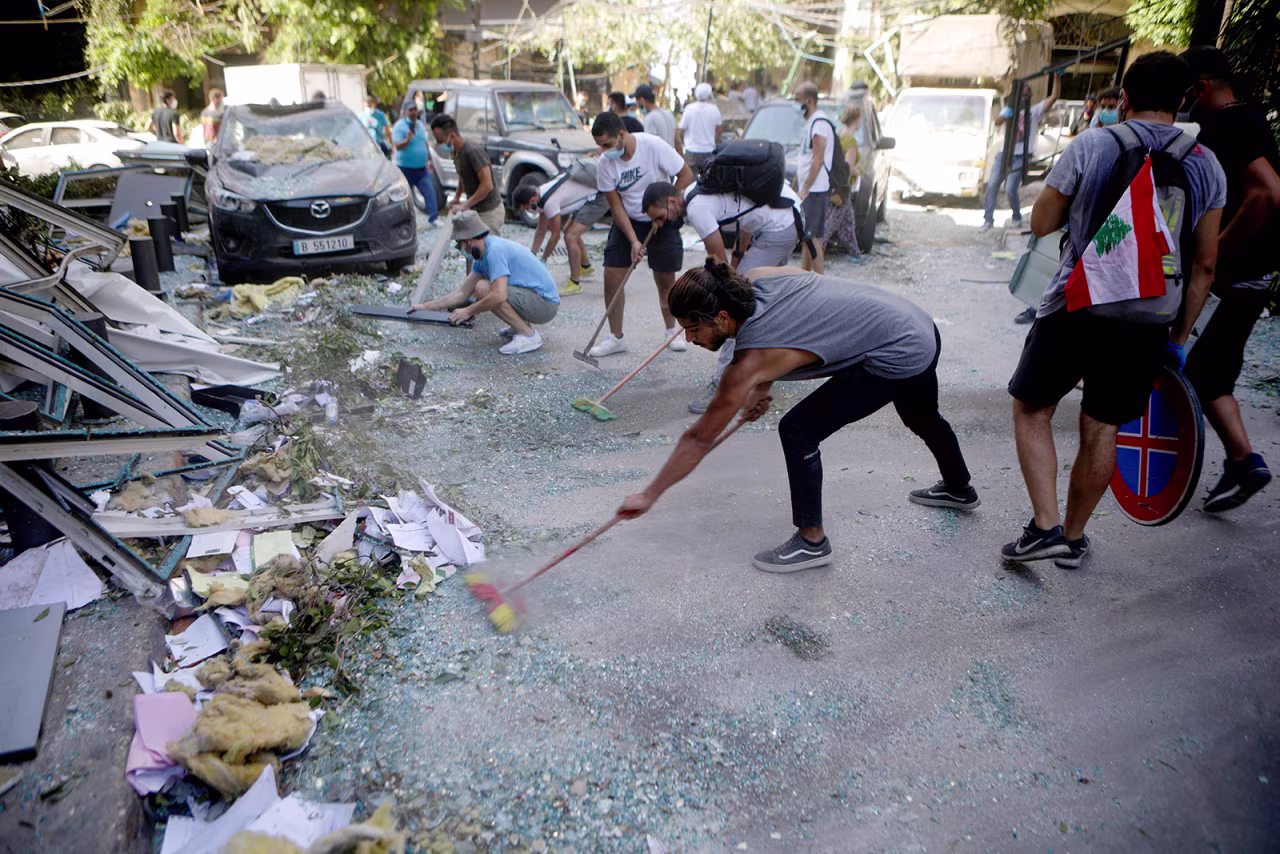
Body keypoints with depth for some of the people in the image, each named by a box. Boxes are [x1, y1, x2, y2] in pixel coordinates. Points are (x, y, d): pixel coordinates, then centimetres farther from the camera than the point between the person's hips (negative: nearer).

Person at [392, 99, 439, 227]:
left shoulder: (420, 124, 12)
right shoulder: (399, 126, -11)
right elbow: (397, 146, -21)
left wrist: (429, 159, 26)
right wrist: (407, 140, -40)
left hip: (422, 168, 6)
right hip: (406, 168, -6)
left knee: (430, 192, -5)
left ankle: (433, 218, -3)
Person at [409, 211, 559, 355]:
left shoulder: (495, 250, -21)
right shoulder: (480, 256, 10)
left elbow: (499, 295, -31)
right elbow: (463, 292, 15)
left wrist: (468, 311, -18)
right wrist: (426, 307, 15)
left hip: (545, 303, -10)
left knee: (484, 288, -23)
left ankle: (528, 336, -15)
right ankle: (521, 325, 15)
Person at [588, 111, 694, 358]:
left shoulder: (653, 145, -21)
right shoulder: (605, 164, -13)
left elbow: (686, 175, -11)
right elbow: (616, 205, -8)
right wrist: (633, 240, -17)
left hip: (663, 220, -2)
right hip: (628, 221, 2)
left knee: (666, 280, 1)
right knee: (612, 276, -8)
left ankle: (671, 331, 25)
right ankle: (615, 337, 5)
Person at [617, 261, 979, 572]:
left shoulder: (752, 360, -26)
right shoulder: (755, 278, -8)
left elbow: (699, 439, -19)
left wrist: (648, 495, -10)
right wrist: (762, 387, 3)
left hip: (897, 358, -10)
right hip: (921, 323, 10)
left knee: (797, 429, -11)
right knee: (923, 418, 35)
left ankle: (812, 541, 4)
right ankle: (959, 489, 63)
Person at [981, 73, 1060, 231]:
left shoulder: (1034, 111, 8)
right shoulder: (1010, 109, 14)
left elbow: (1054, 97, -3)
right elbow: (997, 121, -5)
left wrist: (1057, 77, -12)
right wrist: (1006, 115, -26)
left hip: (1020, 157, -3)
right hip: (1004, 154, 3)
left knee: (1010, 190, -13)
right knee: (992, 186, -2)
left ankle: (1017, 218, 9)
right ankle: (988, 220, 6)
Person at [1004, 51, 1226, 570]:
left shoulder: (1089, 147, -6)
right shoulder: (1206, 166, 5)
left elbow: (1040, 225, 2)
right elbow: (1204, 265, 8)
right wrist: (1180, 334, 16)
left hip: (1075, 306, -3)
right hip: (1146, 321, 3)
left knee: (1031, 410, 11)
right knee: (1102, 428, 13)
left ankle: (1046, 527, 2)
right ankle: (1074, 538, 25)